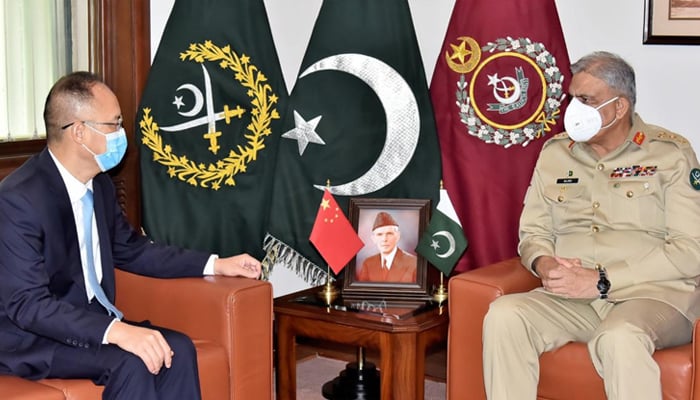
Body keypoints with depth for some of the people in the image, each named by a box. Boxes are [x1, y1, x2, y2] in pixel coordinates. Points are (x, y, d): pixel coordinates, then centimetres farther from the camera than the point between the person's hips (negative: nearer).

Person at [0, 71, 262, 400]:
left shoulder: (99, 184, 4)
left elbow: (130, 250, 18)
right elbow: (27, 304, -27)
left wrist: (215, 265, 11)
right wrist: (116, 331, -38)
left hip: (90, 322, 8)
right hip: (30, 340, -7)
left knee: (177, 349, -14)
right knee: (130, 361, -29)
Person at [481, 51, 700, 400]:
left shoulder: (671, 155, 1)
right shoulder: (555, 153, 15)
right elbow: (533, 231, 19)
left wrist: (602, 281, -14)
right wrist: (543, 264, -7)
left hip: (654, 294, -4)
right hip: (572, 297, 4)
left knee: (619, 338, -38)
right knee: (503, 315, -26)